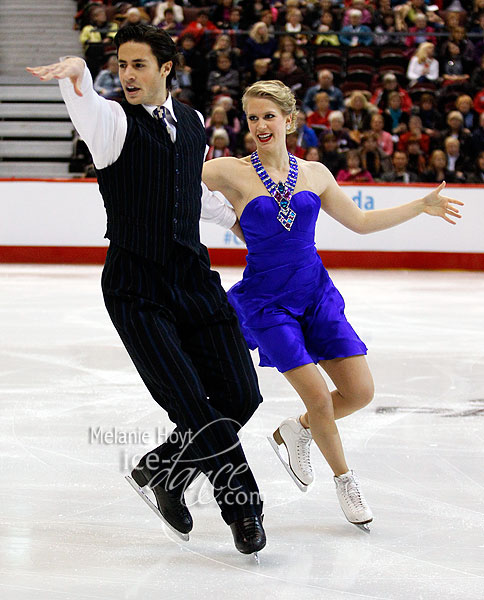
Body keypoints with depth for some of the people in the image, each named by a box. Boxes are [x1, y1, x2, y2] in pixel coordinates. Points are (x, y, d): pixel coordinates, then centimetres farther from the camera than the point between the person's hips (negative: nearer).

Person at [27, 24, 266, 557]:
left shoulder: (192, 122, 11)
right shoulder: (113, 121, -5)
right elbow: (85, 106, -30)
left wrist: (235, 218, 39)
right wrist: (75, 73, -52)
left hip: (194, 278, 5)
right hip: (135, 289, -5)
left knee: (239, 395, 0)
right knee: (193, 407, -11)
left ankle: (161, 470, 22)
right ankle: (242, 507, 8)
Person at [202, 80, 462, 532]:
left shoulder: (313, 173, 4)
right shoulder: (233, 173, -7)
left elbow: (360, 222, 14)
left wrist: (421, 206, 14)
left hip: (316, 293, 4)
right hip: (266, 300, -4)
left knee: (360, 392, -3)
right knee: (319, 397, -10)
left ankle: (295, 431, 26)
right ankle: (344, 480, 15)